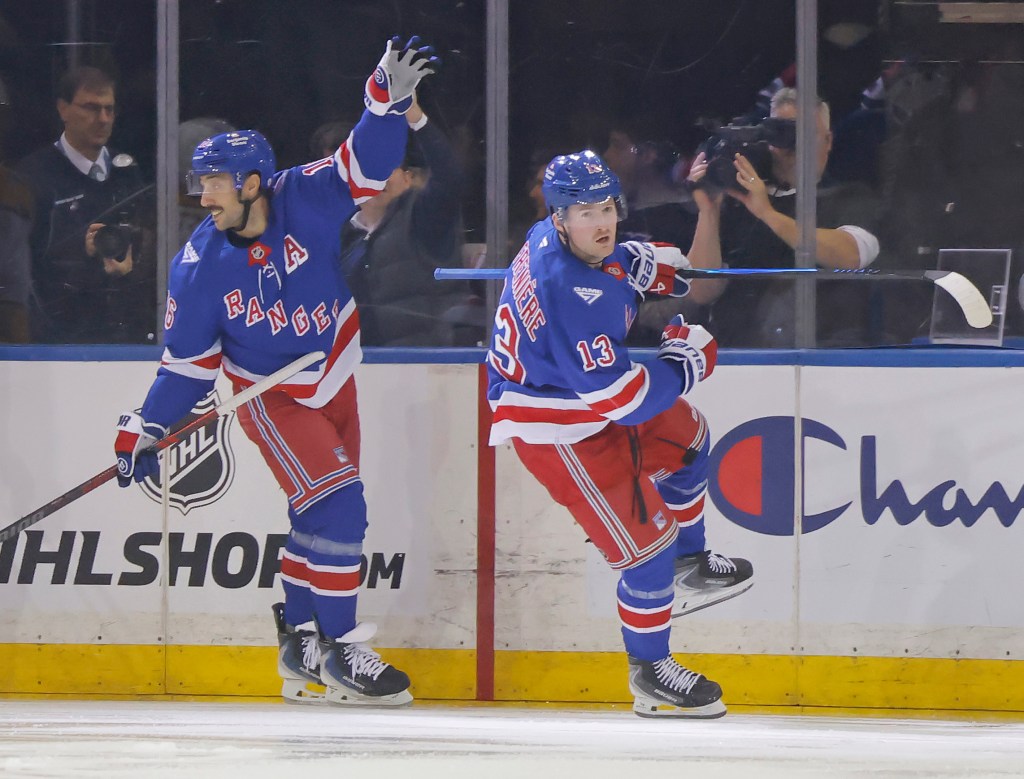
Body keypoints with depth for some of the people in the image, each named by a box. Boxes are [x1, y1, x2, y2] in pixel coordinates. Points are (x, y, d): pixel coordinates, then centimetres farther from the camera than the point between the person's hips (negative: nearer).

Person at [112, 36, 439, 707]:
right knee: (336, 502, -19)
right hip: (271, 395, -4)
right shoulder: (200, 265, -18)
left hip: (334, 381, 4)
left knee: (327, 516, 11)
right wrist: (145, 431, -10)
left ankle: (299, 641, 26)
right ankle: (340, 651, -13)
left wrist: (392, 94, -33)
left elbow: (367, 165, -16)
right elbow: (188, 359, -9)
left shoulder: (305, 199, -17)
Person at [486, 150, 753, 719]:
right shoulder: (573, 295, -35)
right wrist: (689, 363, -18)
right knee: (646, 539, -6)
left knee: (684, 437, 28)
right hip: (555, 429, -11)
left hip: (580, 391, 11)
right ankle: (649, 674, 11)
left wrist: (638, 263, 4)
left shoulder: (553, 239, -6)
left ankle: (689, 567, 45)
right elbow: (620, 399, -32)